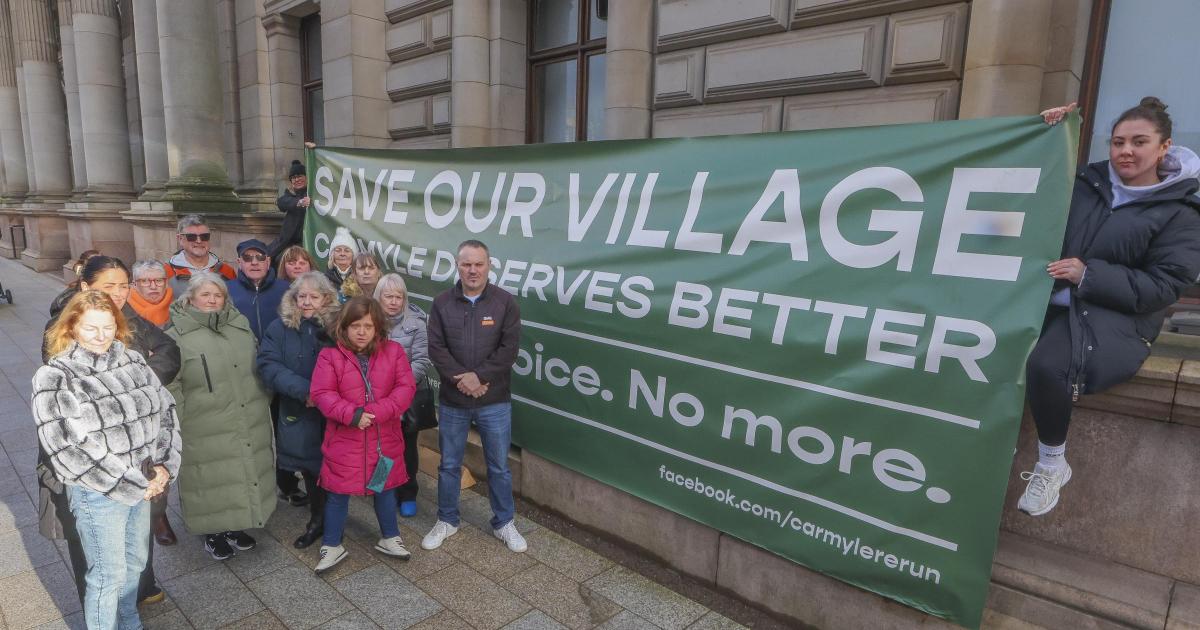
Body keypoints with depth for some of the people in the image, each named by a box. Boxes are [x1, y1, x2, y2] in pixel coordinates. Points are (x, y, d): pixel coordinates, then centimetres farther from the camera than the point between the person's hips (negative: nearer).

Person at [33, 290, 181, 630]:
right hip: (97, 492, -5)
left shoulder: (133, 360, 0)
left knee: (135, 561, 22)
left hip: (144, 483, 5)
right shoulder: (54, 377, -14)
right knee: (108, 574, 10)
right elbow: (68, 450, -19)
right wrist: (132, 484, -17)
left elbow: (165, 409, 3)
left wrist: (165, 466, -8)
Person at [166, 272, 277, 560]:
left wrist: (264, 405, 15)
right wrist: (175, 425, -9)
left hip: (249, 427, 4)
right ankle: (213, 534, 28)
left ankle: (236, 526, 35)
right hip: (206, 433, -4)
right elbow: (169, 386, -7)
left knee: (245, 474, 15)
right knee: (212, 482, 6)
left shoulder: (241, 325, 7)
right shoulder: (177, 336, -6)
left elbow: (259, 368, 15)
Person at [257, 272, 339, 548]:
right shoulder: (280, 328, -1)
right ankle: (317, 520, 37)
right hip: (299, 416, 2)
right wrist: (304, 390, -22)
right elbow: (268, 365, -11)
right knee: (309, 469, 16)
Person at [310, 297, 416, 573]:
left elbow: (405, 387, -10)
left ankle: (389, 538, 37)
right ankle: (332, 546, 31)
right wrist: (352, 414, -25)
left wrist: (377, 412, -22)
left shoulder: (393, 351, -4)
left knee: (385, 488, 18)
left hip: (384, 438, 2)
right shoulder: (330, 356, -8)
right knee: (338, 493, 11)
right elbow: (321, 393, -13)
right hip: (344, 439, -1)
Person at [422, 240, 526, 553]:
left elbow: (509, 349, -10)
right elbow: (436, 348, -6)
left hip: (495, 401, -1)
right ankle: (447, 521, 35)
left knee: (499, 466, 11)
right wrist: (462, 378, -18)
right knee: (449, 465, 15)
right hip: (451, 401, 1)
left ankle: (504, 523, 30)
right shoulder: (442, 303, -1)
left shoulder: (505, 302, -5)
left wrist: (478, 376, -17)